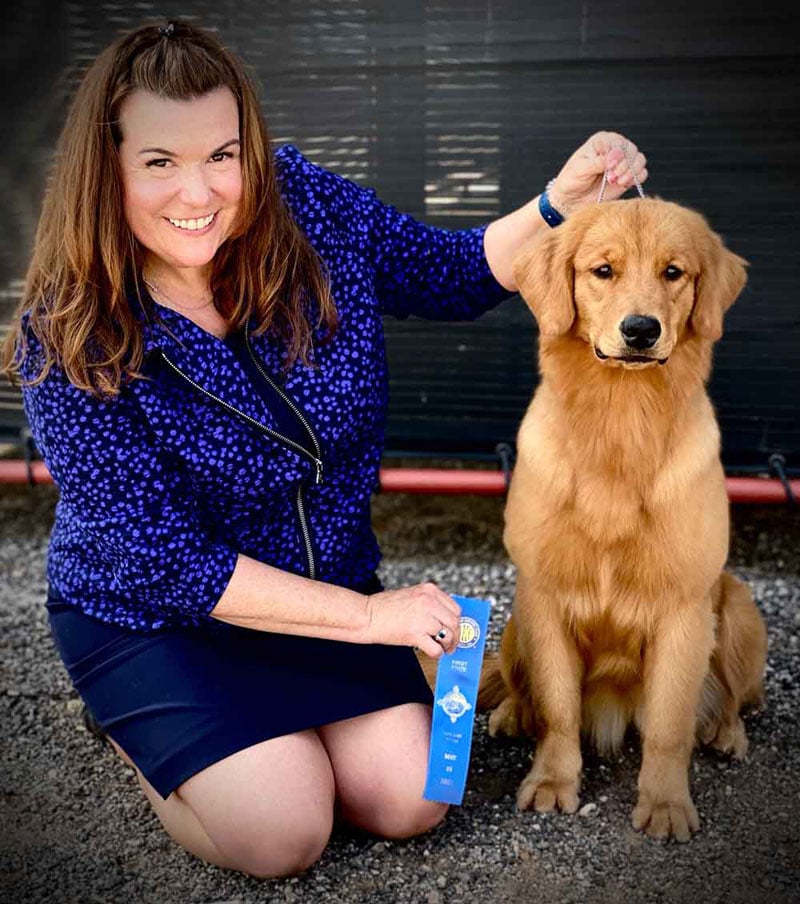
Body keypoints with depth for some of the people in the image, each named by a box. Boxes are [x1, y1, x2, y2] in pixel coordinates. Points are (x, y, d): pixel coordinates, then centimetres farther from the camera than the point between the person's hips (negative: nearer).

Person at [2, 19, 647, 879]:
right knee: (283, 835, -14)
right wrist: (369, 615, -22)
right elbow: (167, 561, -23)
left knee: (408, 800, -7)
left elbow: (452, 276, 1)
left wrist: (559, 203, -19)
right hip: (149, 616, -3)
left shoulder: (303, 207, -13)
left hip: (328, 583, 4)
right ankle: (135, 732, 14)